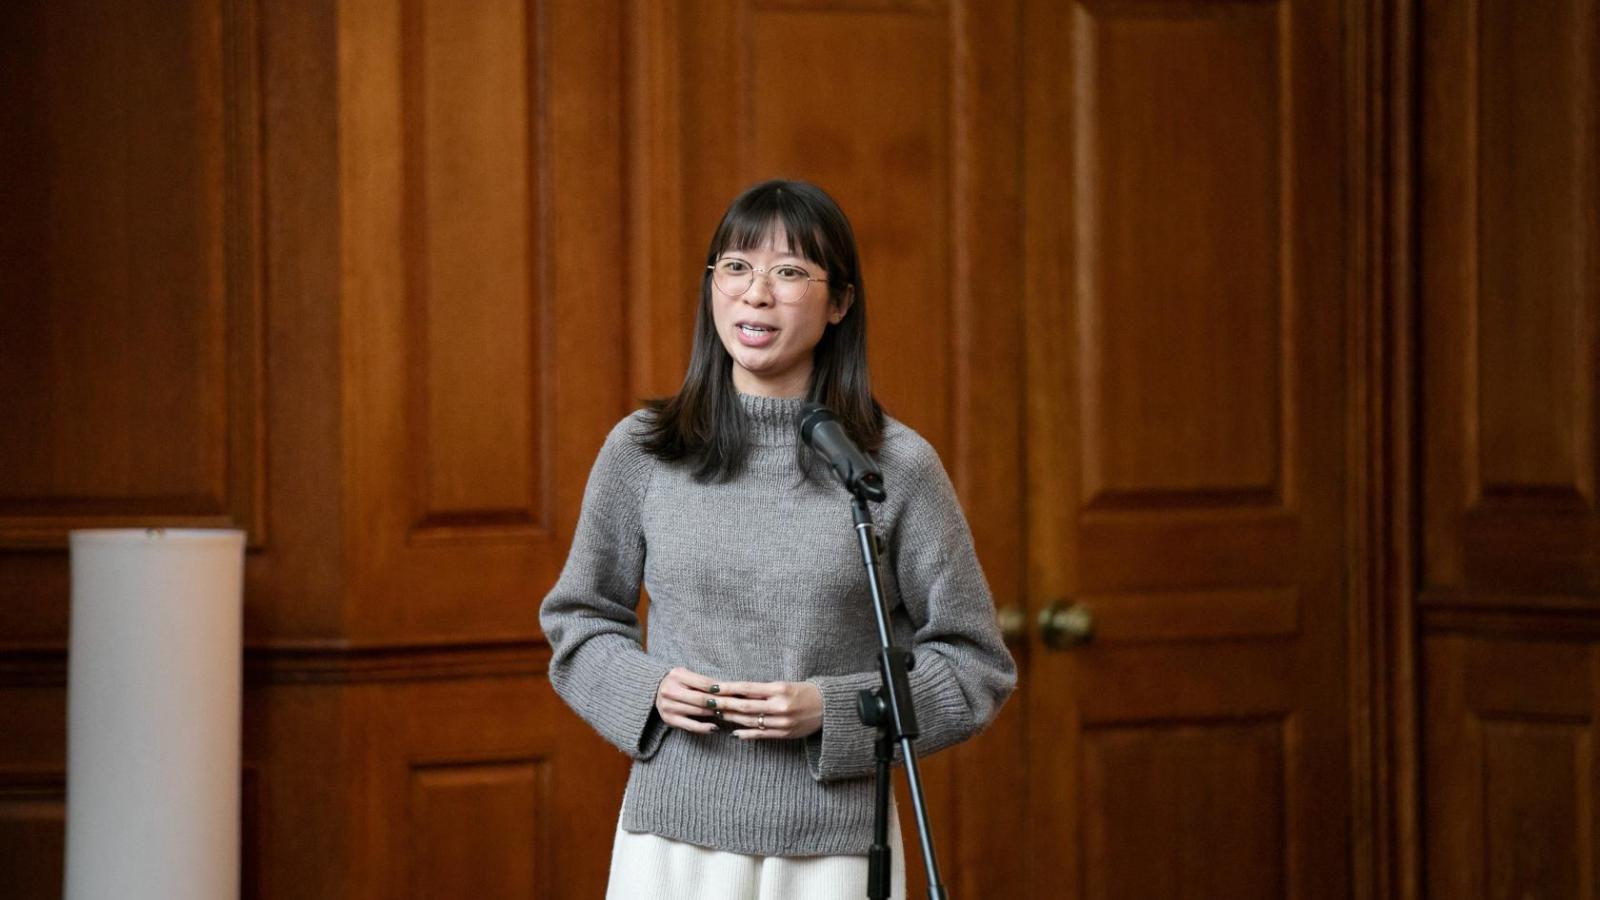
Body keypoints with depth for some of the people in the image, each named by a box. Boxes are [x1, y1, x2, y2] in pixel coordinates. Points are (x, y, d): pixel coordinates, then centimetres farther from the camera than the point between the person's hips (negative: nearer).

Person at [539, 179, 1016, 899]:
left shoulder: (898, 467, -3)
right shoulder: (640, 450, 3)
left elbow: (975, 666, 2)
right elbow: (578, 621, 15)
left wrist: (832, 709, -12)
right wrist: (646, 687, -5)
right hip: (671, 840, 1)